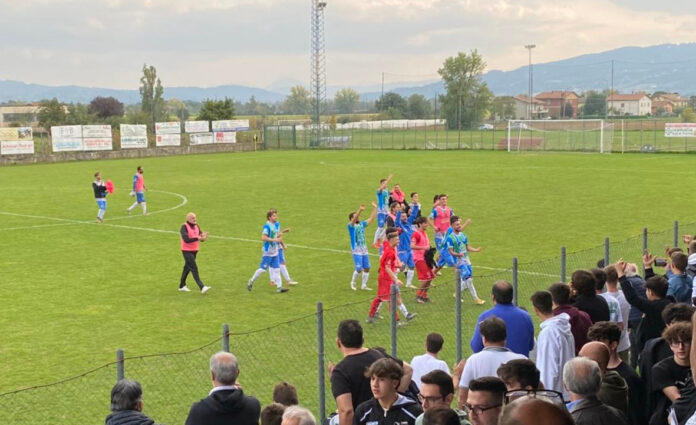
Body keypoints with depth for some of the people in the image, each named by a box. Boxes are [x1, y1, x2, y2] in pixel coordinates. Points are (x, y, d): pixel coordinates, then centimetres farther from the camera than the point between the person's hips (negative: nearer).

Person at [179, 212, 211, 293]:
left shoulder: (196, 226, 7)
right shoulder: (184, 227, -14)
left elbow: (201, 237, 2)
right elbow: (186, 239, -25)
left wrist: (203, 237, -21)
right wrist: (197, 238, -33)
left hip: (194, 250, 7)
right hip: (187, 251, -7)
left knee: (187, 268, 16)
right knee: (194, 268, -12)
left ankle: (182, 286, 29)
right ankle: (202, 287, -18)